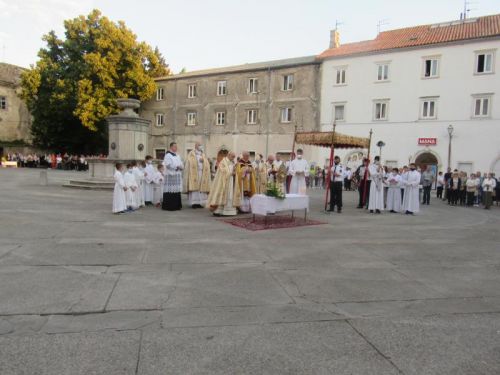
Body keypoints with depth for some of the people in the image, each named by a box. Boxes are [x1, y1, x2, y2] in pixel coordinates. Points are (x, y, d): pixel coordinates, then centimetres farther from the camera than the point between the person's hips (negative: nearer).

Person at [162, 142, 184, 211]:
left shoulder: (177, 156, 20)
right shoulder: (168, 155, -4)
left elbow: (181, 164, 17)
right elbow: (168, 165, -15)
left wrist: (181, 166, -5)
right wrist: (176, 166, -15)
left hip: (177, 176, 8)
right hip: (170, 175, -8)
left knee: (177, 191, 6)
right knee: (170, 191, -10)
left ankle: (176, 206, 11)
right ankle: (169, 206, -6)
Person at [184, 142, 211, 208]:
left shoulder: (203, 155, 19)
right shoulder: (191, 154, 4)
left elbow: (207, 164, 10)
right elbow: (189, 164, -7)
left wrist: (203, 160, -8)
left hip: (202, 174, 5)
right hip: (194, 174, -5)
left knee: (201, 188, 0)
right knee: (194, 188, -9)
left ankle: (200, 203, 3)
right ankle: (193, 203, -6)